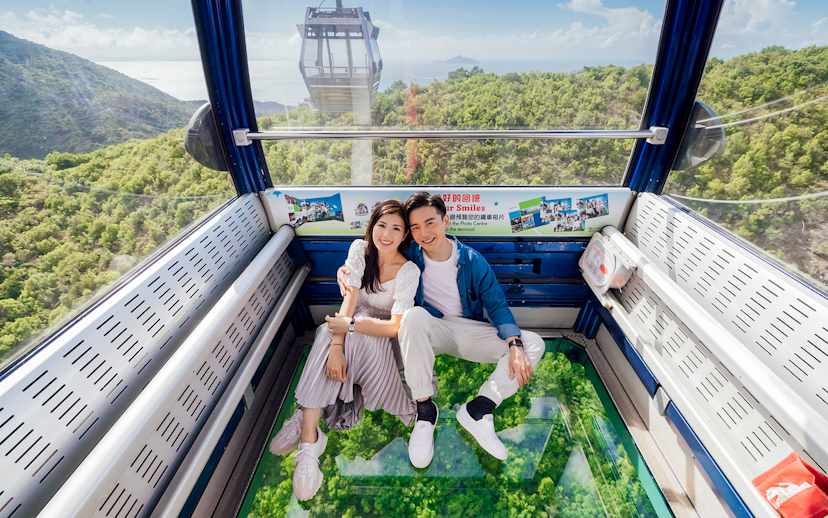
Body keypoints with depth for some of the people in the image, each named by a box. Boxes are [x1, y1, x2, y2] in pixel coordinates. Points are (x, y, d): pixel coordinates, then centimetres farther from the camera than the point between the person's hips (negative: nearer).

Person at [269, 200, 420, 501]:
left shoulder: (409, 271, -20)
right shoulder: (360, 249, -11)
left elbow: (395, 326, -25)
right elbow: (349, 298, -20)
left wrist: (348, 325, -32)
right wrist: (336, 345, -33)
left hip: (385, 335, -2)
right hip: (358, 320, 3)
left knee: (357, 339, -36)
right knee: (330, 337, -31)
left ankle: (305, 419, -19)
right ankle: (309, 436, -30)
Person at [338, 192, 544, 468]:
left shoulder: (473, 261, -7)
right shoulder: (410, 255, -7)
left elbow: (497, 305, -5)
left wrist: (515, 345, -20)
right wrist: (346, 269, -16)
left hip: (470, 331, 2)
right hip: (432, 330, -1)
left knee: (534, 344, -15)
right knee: (414, 314, -37)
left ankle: (478, 408, -22)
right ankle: (424, 408, -24)